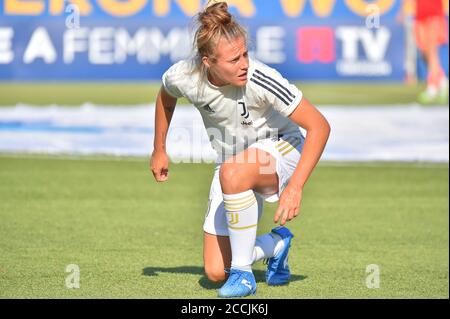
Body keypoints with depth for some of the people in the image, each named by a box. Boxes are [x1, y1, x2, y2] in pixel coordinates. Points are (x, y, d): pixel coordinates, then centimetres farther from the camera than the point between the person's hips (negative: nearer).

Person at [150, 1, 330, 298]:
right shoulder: (183, 77, -20)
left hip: (280, 152, -5)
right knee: (215, 272, -2)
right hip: (233, 163, 5)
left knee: (231, 172, -41)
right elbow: (165, 97, 8)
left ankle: (243, 273, -24)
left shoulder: (261, 80, -32)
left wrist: (295, 187, -34)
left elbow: (319, 126, -28)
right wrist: (160, 150, 16)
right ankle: (276, 244, 29)